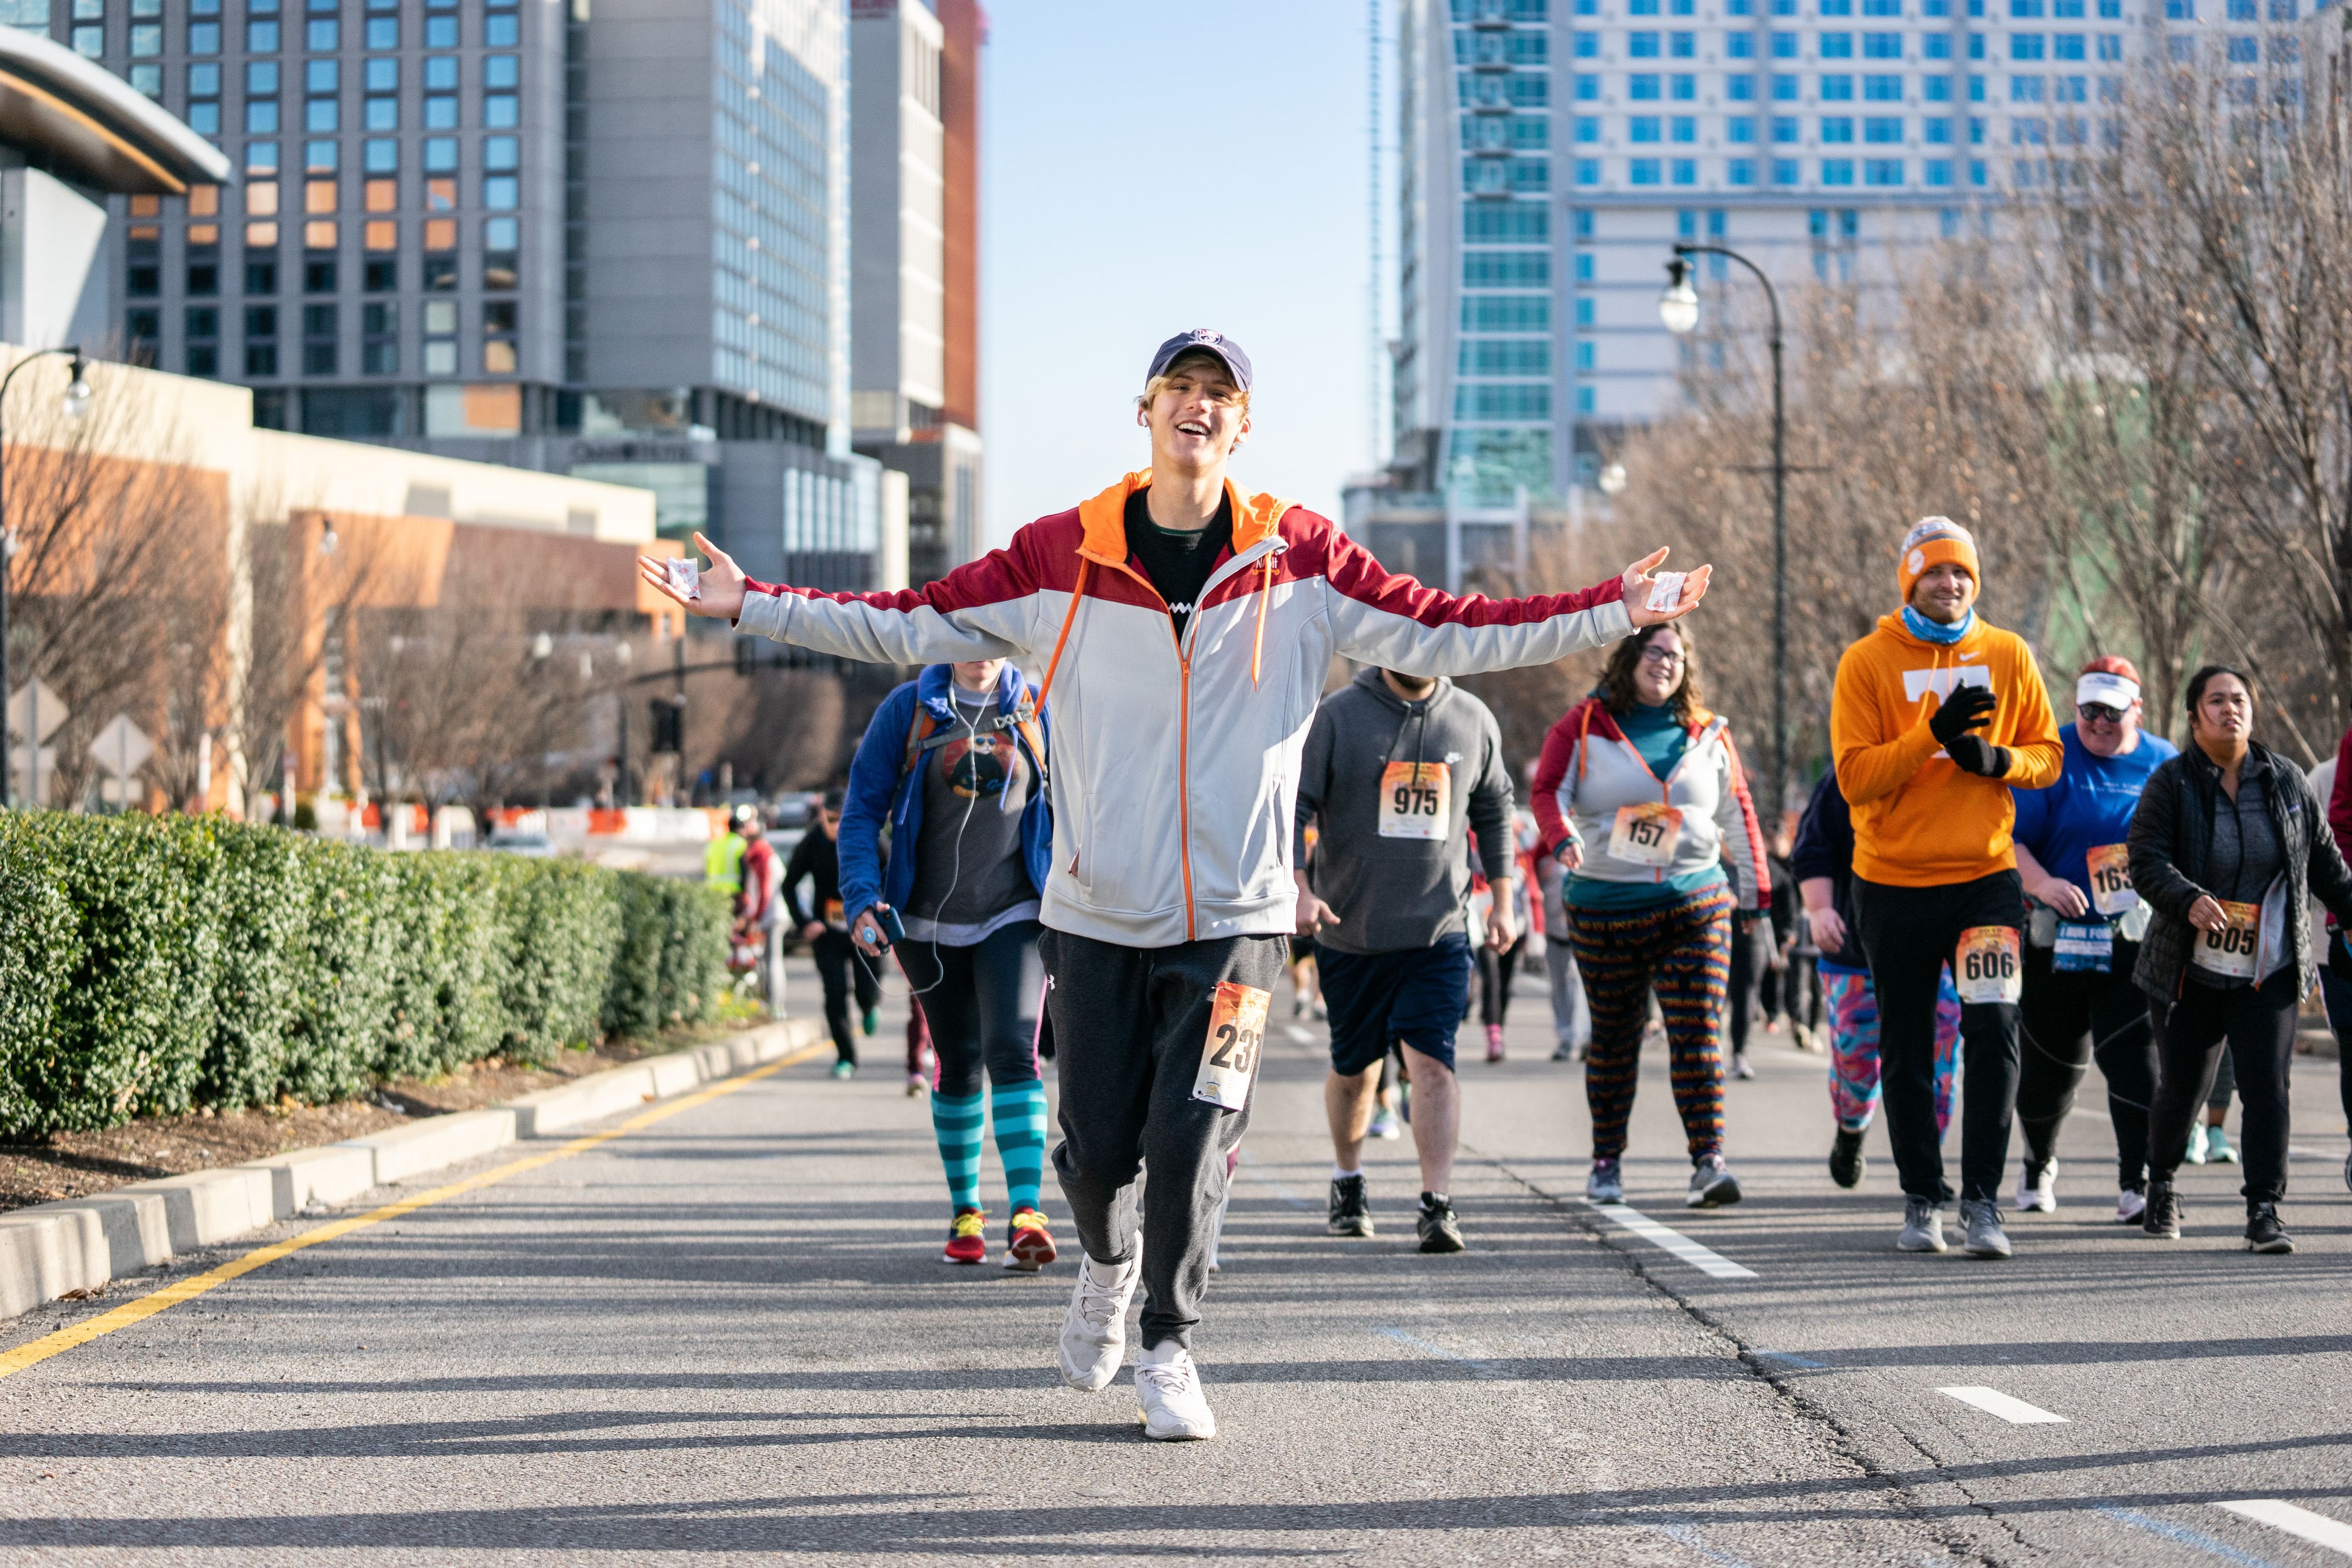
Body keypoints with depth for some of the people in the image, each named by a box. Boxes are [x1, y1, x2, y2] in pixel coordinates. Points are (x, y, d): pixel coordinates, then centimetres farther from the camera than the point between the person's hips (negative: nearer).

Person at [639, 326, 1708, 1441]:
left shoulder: (1300, 560, 0)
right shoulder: (1063, 557, -1)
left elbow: (1446, 635, 0)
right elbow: (911, 625, 0)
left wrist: (1616, 612, -7)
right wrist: (747, 604, -6)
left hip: (1235, 919, -1)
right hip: (1096, 917, 1)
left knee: (1192, 1142, -7)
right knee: (1096, 1148, 7)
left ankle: (1169, 1349, 12)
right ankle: (1109, 1266, 41)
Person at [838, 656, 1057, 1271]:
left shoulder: (1037, 710, 2)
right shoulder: (908, 709, -1)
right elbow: (863, 810, 0)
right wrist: (862, 898, -13)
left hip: (1013, 917, -1)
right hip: (930, 924, 1)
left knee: (1012, 1052, -17)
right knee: (956, 1064, 10)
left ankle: (1025, 1213, -25)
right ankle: (965, 1211, 24)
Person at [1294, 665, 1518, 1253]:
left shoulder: (1473, 721, 5)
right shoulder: (1338, 716, -4)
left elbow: (1494, 812, 16)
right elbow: (1292, 808, -4)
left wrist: (1502, 902, 15)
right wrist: (1300, 890, -16)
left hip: (1440, 930, 0)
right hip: (1350, 931, 0)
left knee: (1432, 1061, -14)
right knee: (1354, 1068, 13)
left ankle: (1437, 1204, -14)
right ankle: (1348, 1181, 36)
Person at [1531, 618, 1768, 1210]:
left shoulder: (1708, 734, 10)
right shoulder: (1583, 727, 3)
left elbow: (1737, 813, 16)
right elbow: (1549, 790, -4)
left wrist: (1755, 889, 13)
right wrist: (1563, 838, -24)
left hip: (1695, 907, 1)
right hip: (1604, 909, -1)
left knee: (1699, 1034, -9)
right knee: (1613, 1038, 6)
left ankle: (1709, 1160, -15)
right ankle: (1606, 1162, 17)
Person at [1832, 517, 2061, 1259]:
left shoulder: (2007, 655, 5)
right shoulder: (1867, 662, -3)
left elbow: (2046, 755, 9)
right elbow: (1855, 776, -9)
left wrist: (1998, 759, -13)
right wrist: (1934, 736, -22)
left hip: (1986, 876, 1)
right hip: (1894, 884, -1)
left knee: (1993, 1032, -11)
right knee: (1907, 1051, 7)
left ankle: (1982, 1199, -6)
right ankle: (1922, 1199, 19)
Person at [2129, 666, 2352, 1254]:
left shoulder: (2286, 782, 6)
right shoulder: (2171, 784, -3)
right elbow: (2146, 861, -13)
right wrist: (2189, 900, -30)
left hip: (2269, 970, 1)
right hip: (2190, 969, -1)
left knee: (2267, 1089, -10)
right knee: (2181, 1090, 8)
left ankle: (2264, 1212, -9)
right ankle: (2161, 1188, 33)